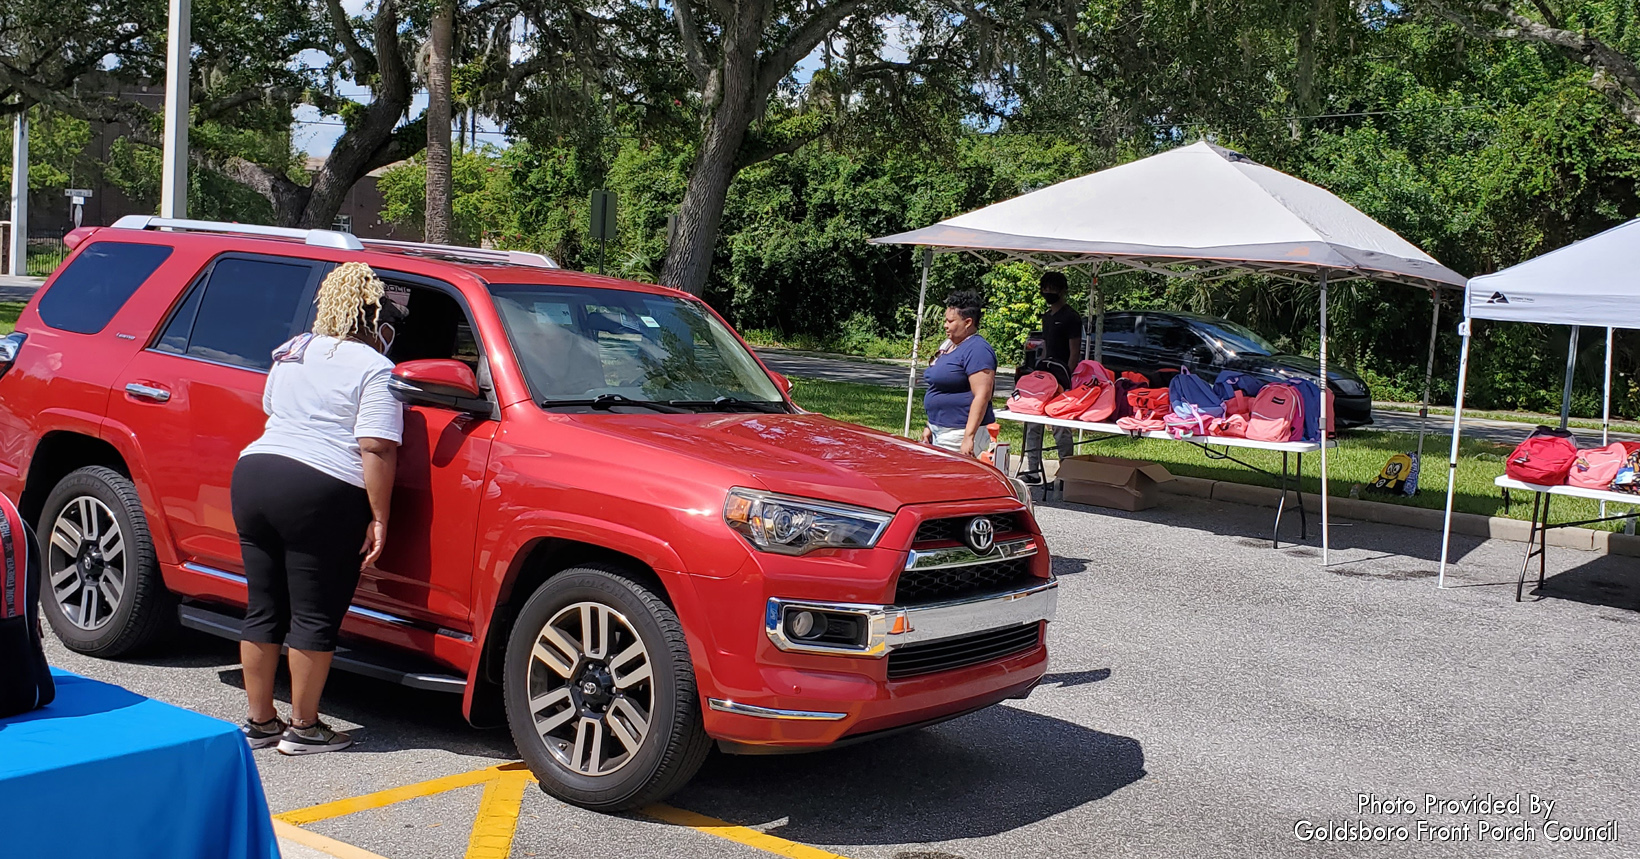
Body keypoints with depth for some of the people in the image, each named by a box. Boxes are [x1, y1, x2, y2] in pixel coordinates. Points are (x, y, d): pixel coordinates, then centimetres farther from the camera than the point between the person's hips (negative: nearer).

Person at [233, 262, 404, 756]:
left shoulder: (292, 351, 17)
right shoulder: (374, 369, -5)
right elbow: (376, 451, -12)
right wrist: (379, 519, -8)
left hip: (252, 475, 7)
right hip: (321, 496, -7)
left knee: (263, 609, 14)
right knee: (314, 617, 3)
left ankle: (259, 721, 23)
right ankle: (303, 728, 10)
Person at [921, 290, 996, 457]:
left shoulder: (977, 349, -13)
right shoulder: (950, 348, 18)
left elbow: (982, 396, -21)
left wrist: (969, 437, -26)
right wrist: (930, 426, 21)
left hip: (959, 434, -10)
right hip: (940, 431, 10)